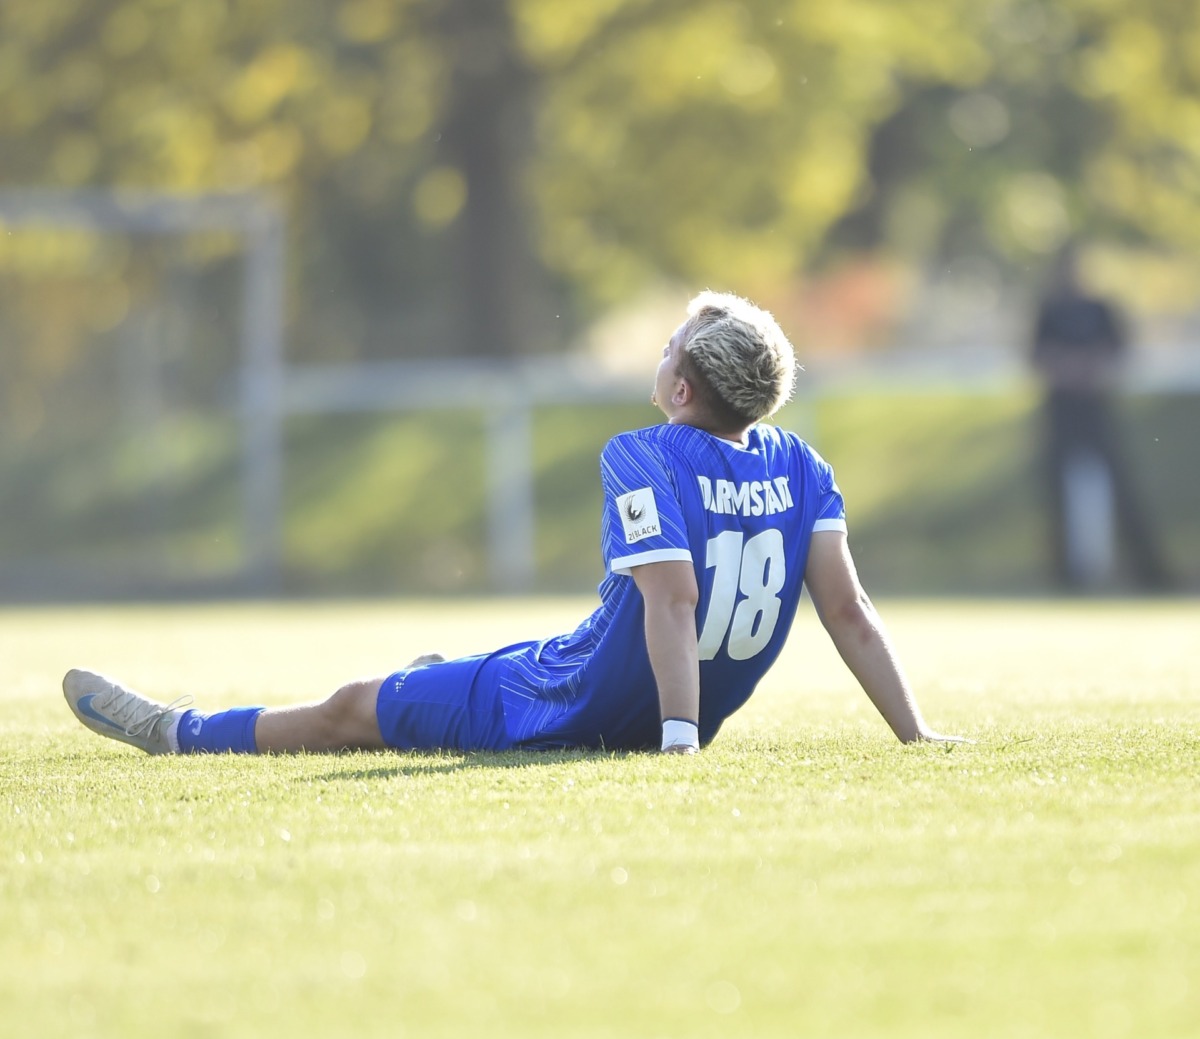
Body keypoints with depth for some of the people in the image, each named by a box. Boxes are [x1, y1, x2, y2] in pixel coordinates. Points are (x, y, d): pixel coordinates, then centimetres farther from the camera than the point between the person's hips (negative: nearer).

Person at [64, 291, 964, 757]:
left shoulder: (641, 459, -21)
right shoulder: (800, 468, -4)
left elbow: (673, 597, -32)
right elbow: (850, 613, -9)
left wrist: (678, 737, -35)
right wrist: (914, 732, -7)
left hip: (571, 712, -6)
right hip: (701, 715, 6)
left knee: (350, 711, 15)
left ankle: (179, 734, 33)